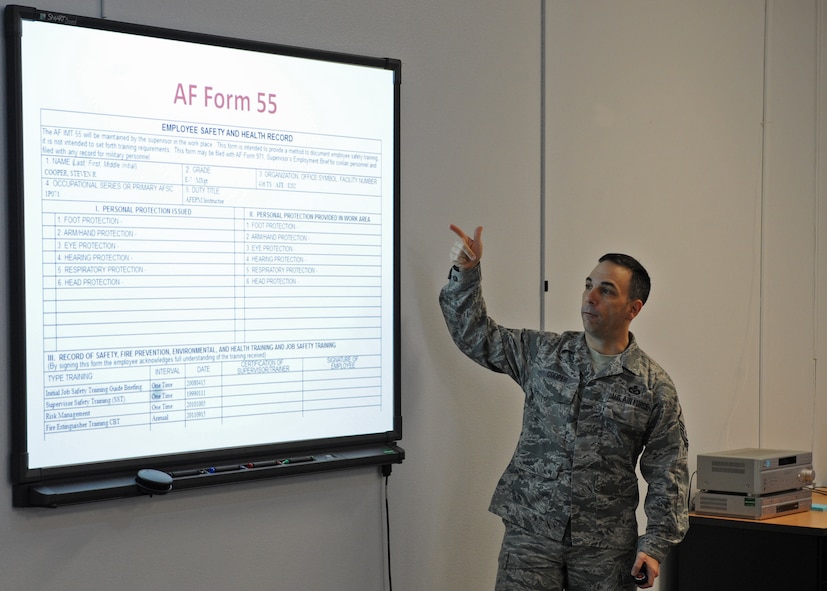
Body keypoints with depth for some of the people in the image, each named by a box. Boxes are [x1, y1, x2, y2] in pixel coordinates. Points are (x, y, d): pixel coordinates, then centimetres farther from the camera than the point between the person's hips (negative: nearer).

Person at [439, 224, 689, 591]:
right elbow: (476, 337, 10)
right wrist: (466, 273, -4)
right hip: (531, 534, 1)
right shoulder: (543, 354, 7)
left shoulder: (654, 386, 0)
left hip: (606, 547, -1)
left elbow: (667, 473, 0)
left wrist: (655, 545, -6)